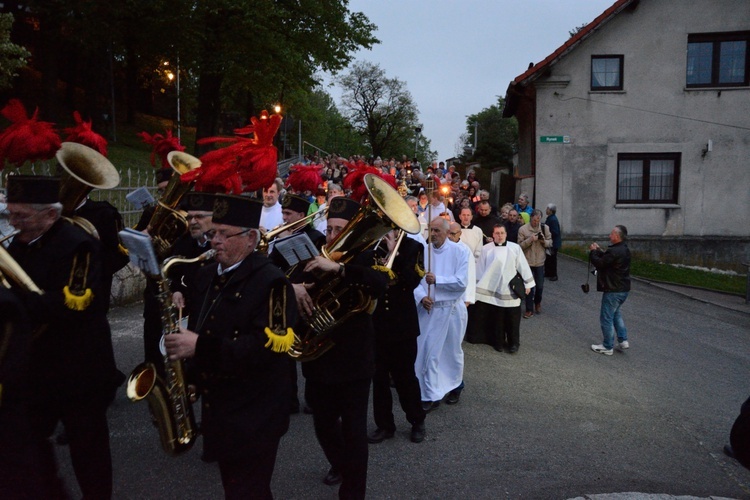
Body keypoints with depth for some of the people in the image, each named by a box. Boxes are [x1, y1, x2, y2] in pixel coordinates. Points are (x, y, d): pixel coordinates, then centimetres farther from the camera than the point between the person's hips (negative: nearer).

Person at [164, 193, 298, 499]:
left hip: (254, 414, -8)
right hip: (217, 406, 8)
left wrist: (200, 347, -29)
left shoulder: (270, 282, -17)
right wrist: (180, 341, -1)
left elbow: (269, 345, -28)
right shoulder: (206, 276, 9)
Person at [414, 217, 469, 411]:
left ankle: (455, 385, 40)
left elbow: (462, 282, -16)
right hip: (428, 308, 2)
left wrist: (437, 280, -20)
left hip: (451, 308, -2)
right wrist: (421, 297, -20)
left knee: (452, 350, 17)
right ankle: (431, 395, 13)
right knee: (426, 351, 2)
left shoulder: (460, 251, -9)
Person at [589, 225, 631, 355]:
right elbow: (607, 260, 16)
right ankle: (623, 340, 26)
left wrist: (593, 251, -6)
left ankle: (607, 347, 9)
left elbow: (599, 263, -20)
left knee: (606, 317, 1)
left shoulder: (614, 251, -25)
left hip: (613, 290, -10)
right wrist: (599, 250, 9)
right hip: (623, 288, 10)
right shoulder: (624, 249, 8)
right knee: (616, 313, 26)